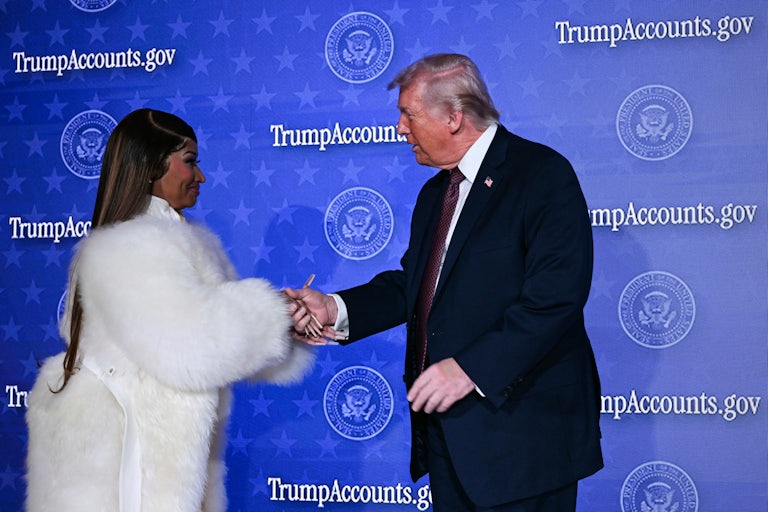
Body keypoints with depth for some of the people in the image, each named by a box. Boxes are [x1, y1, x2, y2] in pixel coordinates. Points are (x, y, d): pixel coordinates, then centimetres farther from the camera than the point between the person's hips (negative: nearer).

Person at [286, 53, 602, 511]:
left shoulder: (543, 173, -12)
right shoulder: (435, 192, 18)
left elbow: (557, 296, -21)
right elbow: (412, 285, 15)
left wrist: (471, 368, -25)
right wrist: (337, 309, -1)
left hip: (521, 426, -8)